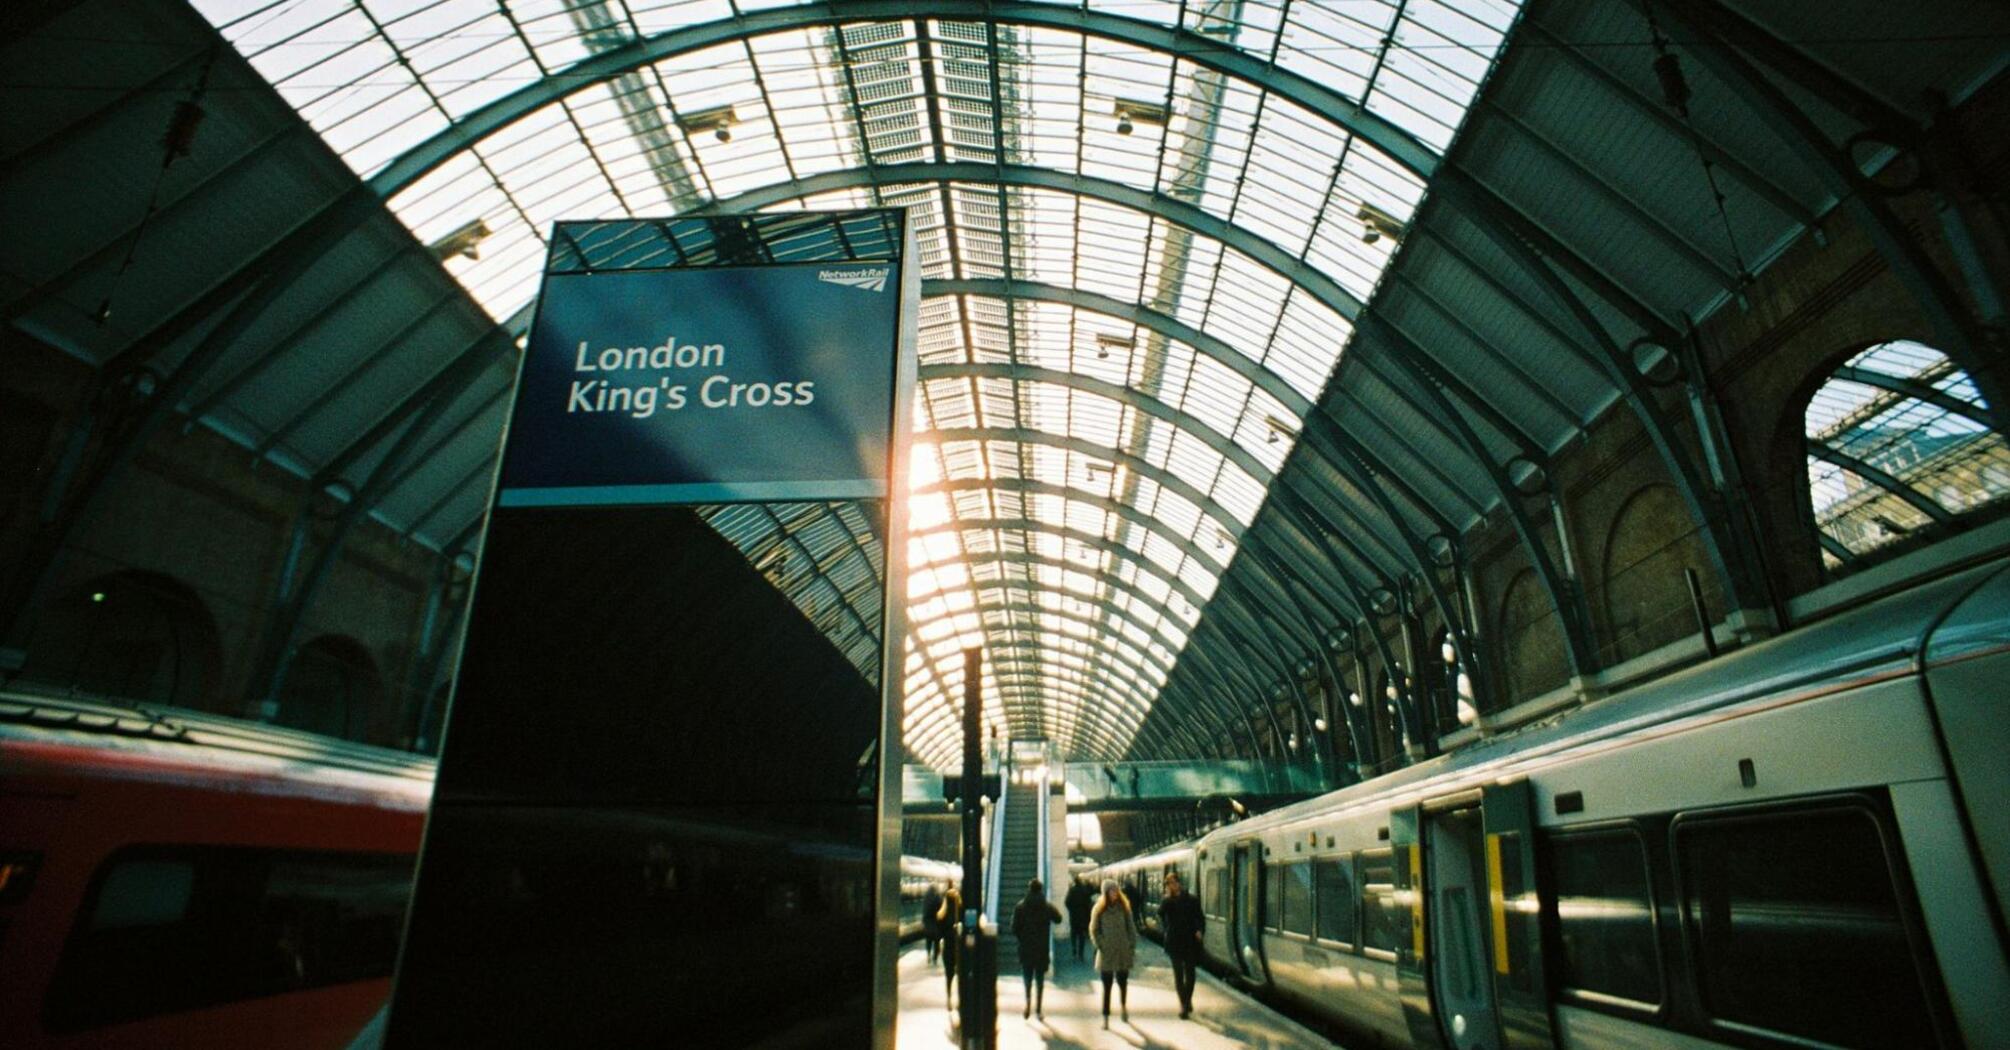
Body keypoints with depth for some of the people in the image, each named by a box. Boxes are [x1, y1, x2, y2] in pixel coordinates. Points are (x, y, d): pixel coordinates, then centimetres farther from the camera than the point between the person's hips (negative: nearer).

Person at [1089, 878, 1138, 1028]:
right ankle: (1105, 1018, 8)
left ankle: (1123, 1006, 37)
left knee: (1123, 982, 9)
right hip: (1106, 954, -1)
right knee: (1107, 986, 1)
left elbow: (1131, 928, 6)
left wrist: (1132, 947, 0)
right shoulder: (1099, 909, -2)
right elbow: (1094, 930, 1)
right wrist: (1101, 946, -8)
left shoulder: (1124, 907, 2)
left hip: (1123, 953, 2)